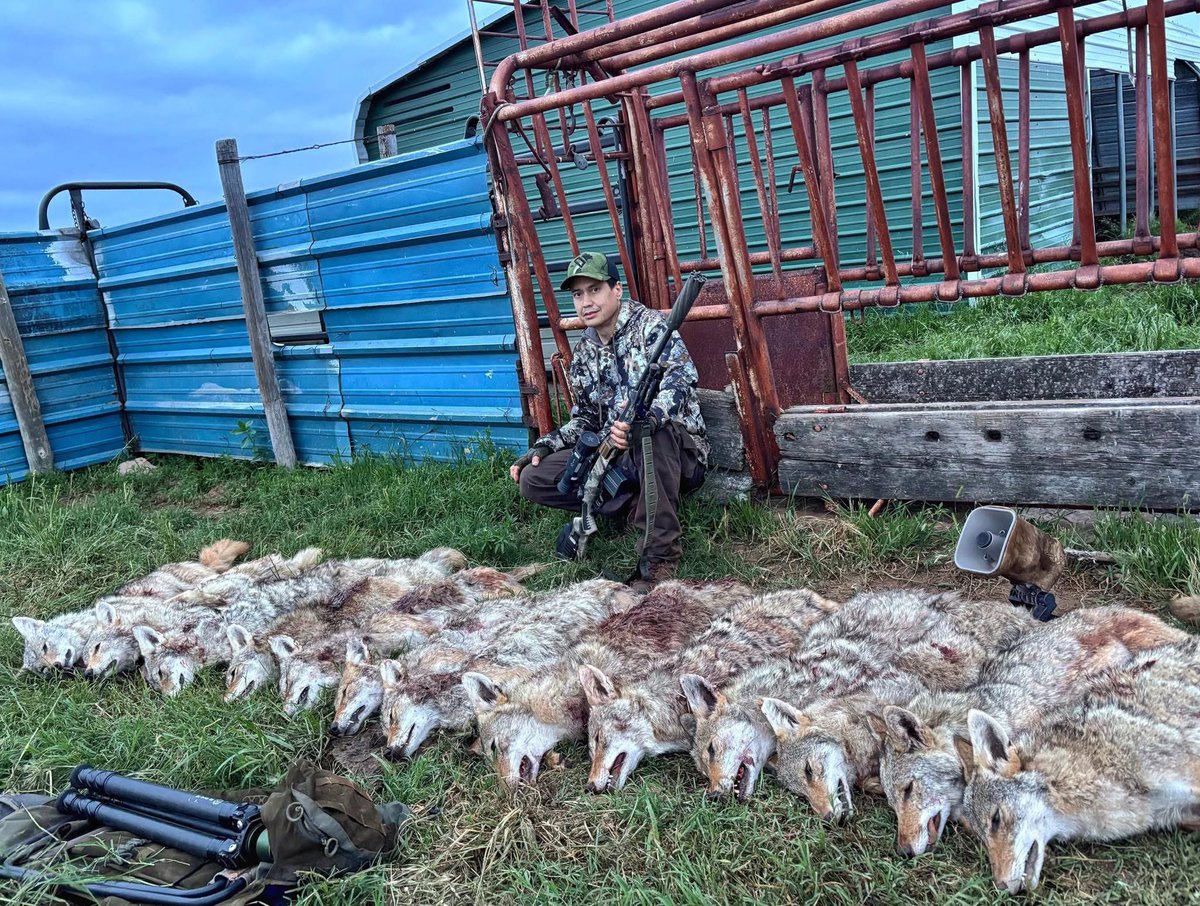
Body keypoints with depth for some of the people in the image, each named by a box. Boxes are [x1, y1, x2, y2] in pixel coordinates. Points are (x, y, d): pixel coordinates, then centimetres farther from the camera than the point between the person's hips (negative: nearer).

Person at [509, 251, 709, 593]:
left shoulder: (650, 325, -8)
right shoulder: (584, 352, 13)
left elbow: (681, 378, -26)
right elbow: (585, 418, 19)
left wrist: (646, 417, -46)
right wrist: (544, 446, 2)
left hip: (676, 451, -6)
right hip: (614, 454, 6)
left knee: (651, 430, -42)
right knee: (533, 478, -10)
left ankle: (660, 556, -31)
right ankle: (638, 503, -8)